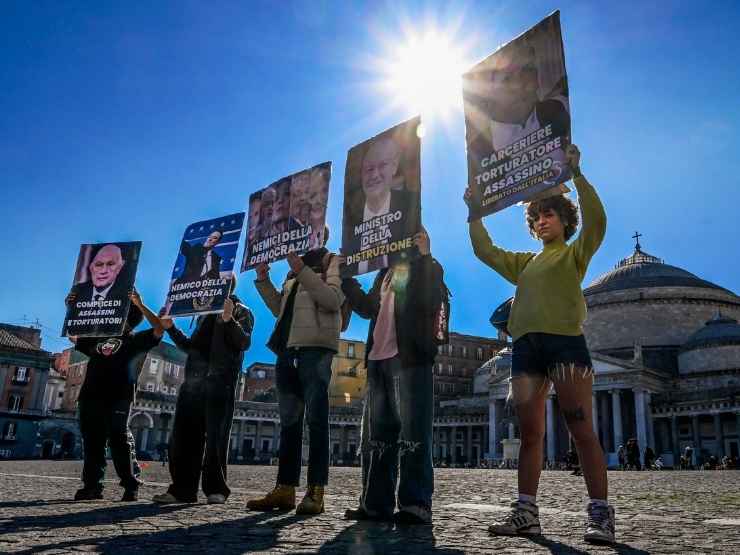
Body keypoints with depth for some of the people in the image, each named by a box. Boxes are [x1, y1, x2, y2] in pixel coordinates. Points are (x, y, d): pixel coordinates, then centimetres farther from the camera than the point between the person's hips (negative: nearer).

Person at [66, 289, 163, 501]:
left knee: (120, 441, -7)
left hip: (117, 397, -5)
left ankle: (131, 486, -3)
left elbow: (159, 329, -4)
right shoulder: (98, 339, 27)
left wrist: (140, 305, -9)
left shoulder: (135, 340, 11)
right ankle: (92, 486, 9)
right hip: (90, 396, 6)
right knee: (92, 442, 4)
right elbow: (73, 335, 36)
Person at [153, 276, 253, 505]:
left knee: (216, 436, -5)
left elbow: (244, 342, -11)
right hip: (194, 379, 7)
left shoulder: (241, 312, 5)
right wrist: (171, 328, 17)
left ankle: (216, 489, 3)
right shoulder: (206, 314, 26)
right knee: (183, 435, 2)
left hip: (220, 382, -7)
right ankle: (182, 489, 8)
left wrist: (229, 320, -26)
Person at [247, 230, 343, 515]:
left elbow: (333, 300, -11)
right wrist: (263, 280, 14)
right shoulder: (294, 269, 27)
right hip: (288, 349, 7)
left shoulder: (332, 261, 7)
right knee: (289, 420, 5)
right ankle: (285, 489, 7)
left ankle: (315, 492, -9)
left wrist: (302, 270, -16)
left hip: (315, 348, -7)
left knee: (316, 419, -9)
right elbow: (280, 309, 24)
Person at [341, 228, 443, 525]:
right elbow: (368, 308, 23)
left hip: (409, 358, -7)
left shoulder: (428, 269, 5)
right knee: (375, 433, 7)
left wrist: (425, 256, -16)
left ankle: (415, 505, -5)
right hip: (378, 358, 7)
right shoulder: (386, 272, 25)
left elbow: (429, 303, -14)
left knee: (412, 431, -9)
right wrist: (345, 277, 19)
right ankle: (376, 503, 13)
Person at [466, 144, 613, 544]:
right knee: (529, 433, 3)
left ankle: (600, 514, -5)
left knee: (581, 429, -8)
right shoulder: (523, 262, 28)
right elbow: (484, 251, 25)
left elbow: (596, 220, -4)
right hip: (525, 347, 5)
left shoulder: (575, 254, 13)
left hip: (565, 341, -5)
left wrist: (576, 174, -7)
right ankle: (526, 512, 5)